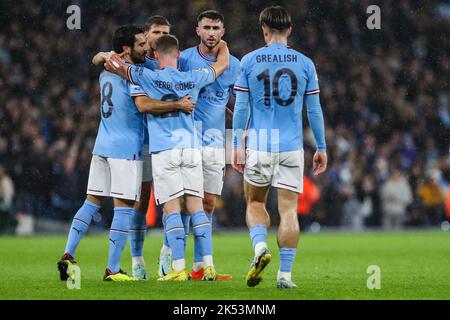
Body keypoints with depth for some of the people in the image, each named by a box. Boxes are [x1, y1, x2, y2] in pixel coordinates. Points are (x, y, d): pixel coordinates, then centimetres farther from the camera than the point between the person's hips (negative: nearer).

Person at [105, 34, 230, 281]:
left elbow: (112, 64, 3)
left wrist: (105, 57, 26)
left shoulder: (147, 78, -4)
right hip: (191, 148, 3)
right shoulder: (193, 79, 5)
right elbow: (223, 63, 23)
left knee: (172, 209, -3)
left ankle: (179, 268, -8)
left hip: (164, 151, -3)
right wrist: (222, 45, 43)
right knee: (196, 207, 5)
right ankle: (208, 266, 1)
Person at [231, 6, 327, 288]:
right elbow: (314, 110, 4)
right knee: (289, 209, 2)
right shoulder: (305, 63, 3)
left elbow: (241, 108, 0)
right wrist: (322, 148, 11)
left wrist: (237, 145, 5)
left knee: (255, 203, 16)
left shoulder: (249, 61, 0)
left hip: (259, 145, 0)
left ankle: (260, 247, -11)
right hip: (292, 146, 0)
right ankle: (285, 274, -1)